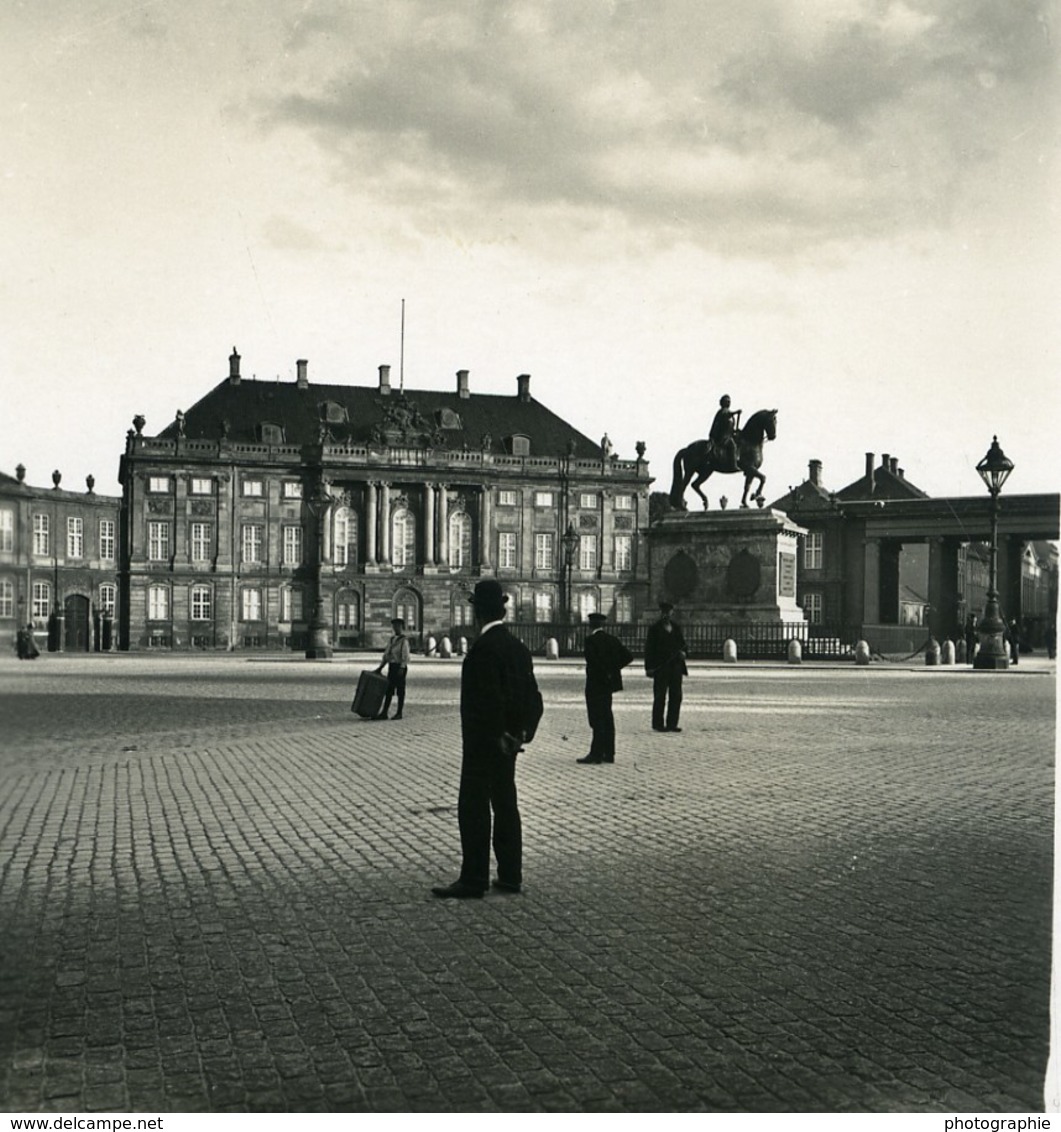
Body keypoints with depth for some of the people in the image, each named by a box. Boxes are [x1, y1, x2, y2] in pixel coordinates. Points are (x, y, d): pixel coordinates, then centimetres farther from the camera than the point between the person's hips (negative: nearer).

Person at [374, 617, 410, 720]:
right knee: (389, 690, 5)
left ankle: (399, 713, 7)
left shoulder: (404, 640, -8)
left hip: (400, 667, -7)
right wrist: (380, 667, 12)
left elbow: (405, 656, -15)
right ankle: (384, 713, 5)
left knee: (400, 691, 0)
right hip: (391, 667, 7)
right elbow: (386, 655, 17)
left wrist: (402, 668, -24)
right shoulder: (391, 640, 15)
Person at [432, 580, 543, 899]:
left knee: (474, 809, -2)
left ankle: (473, 879, 0)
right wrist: (524, 730, 9)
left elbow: (491, 698, -23)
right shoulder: (518, 647, 9)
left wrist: (500, 736, -15)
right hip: (508, 743, 9)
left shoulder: (483, 648, -18)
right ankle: (510, 875, 19)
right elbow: (533, 696, 10)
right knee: (505, 806, 14)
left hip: (483, 743, -9)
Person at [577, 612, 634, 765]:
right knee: (607, 719, 12)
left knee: (597, 720, -6)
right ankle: (608, 753, 14)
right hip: (609, 683, 7)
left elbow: (593, 660, -26)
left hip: (596, 684, -7)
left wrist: (606, 674, -12)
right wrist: (613, 669, 7)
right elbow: (628, 656, 7)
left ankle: (596, 754, -5)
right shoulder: (613, 639, 10)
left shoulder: (591, 640, -12)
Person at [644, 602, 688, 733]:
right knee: (660, 697, -3)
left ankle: (672, 724, 10)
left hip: (676, 666, 5)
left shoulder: (676, 628, 16)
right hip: (660, 667, -5)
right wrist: (649, 667, -10)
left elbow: (682, 643, 23)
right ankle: (658, 724, 3)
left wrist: (682, 651, -1)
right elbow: (649, 648, -3)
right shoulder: (654, 629, 1)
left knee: (676, 696, 4)